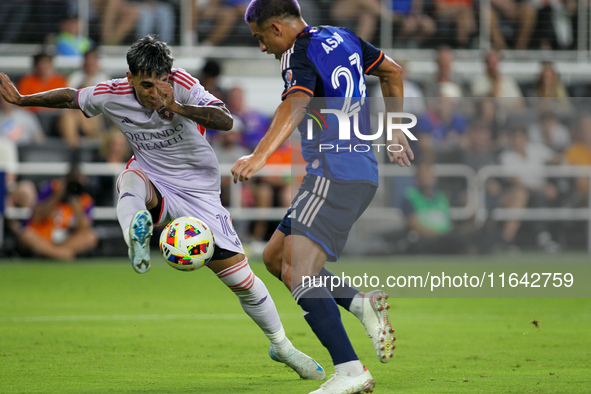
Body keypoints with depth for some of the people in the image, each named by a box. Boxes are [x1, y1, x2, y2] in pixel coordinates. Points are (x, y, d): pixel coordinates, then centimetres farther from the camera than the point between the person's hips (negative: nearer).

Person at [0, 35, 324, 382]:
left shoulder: (183, 85, -21)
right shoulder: (113, 96, -12)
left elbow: (226, 121, -33)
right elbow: (71, 97, 9)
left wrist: (178, 108, -45)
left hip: (199, 193, -1)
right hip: (154, 186, 1)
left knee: (241, 277, -2)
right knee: (130, 181, -38)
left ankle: (282, 346, 20)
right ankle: (136, 239, -66)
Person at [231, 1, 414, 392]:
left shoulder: (301, 55, -11)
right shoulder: (342, 38, 16)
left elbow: (295, 105, -32)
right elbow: (392, 71, 30)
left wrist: (259, 156, -46)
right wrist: (394, 130, 38)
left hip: (336, 175, -10)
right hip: (362, 172, 10)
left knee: (299, 275, -18)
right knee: (275, 256, 16)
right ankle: (363, 304, 5)